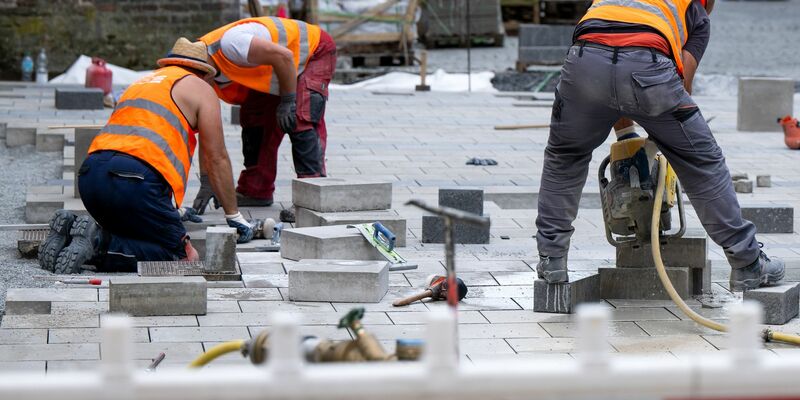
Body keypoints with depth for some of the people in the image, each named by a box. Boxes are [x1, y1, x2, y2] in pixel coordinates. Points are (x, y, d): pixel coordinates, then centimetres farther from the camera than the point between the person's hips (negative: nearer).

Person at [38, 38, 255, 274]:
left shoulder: (141, 84, 36)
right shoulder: (200, 89, 15)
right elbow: (217, 159, 15)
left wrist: (173, 210, 55)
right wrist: (234, 217, 25)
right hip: (134, 180, -8)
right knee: (184, 257, -3)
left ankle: (70, 231, -1)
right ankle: (98, 242, -19)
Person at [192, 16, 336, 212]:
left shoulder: (228, 44, -36)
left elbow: (284, 56, -34)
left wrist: (287, 102, -24)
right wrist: (206, 184, -5)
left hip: (314, 51, -9)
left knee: (301, 121, -22)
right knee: (254, 119, 3)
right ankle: (255, 191, 11)